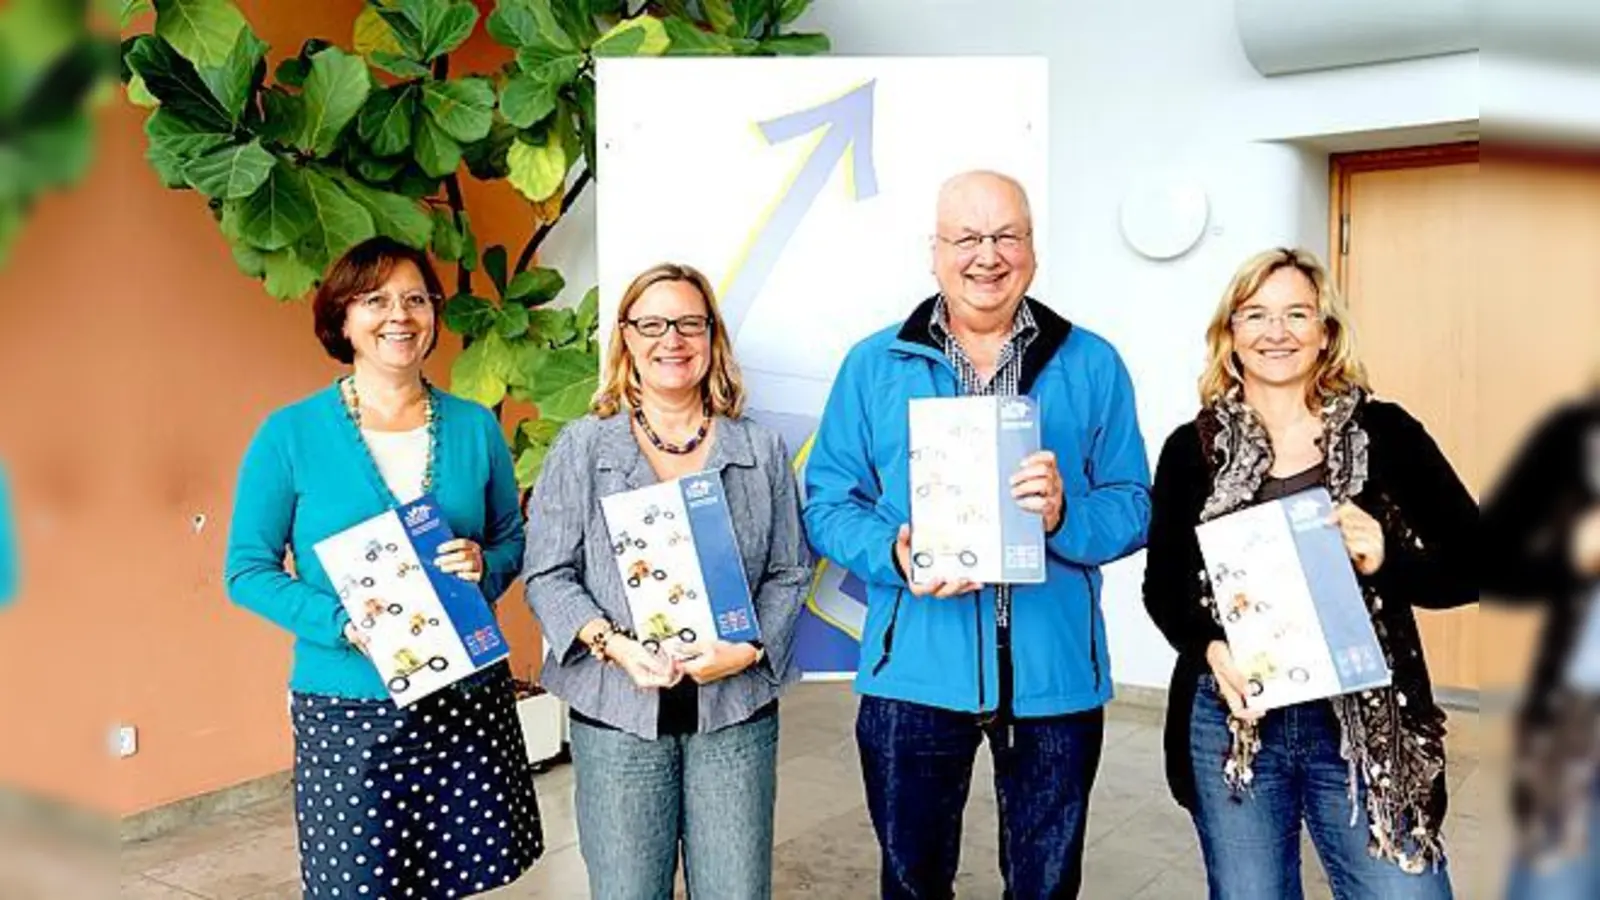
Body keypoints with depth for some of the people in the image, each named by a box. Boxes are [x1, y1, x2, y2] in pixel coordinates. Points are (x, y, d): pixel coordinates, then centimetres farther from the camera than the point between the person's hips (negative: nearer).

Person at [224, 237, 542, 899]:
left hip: (469, 701, 3)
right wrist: (342, 623, -17)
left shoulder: (475, 427, 5)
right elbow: (248, 570, -2)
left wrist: (485, 567, -10)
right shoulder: (290, 435, -4)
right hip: (347, 711, -2)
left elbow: (512, 541, 13)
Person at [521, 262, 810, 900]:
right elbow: (548, 574, 1)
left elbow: (788, 573, 7)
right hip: (617, 713, -1)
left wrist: (749, 649, -10)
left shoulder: (760, 449, 8)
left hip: (736, 711, 1)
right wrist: (614, 645, -14)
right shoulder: (582, 447, 3)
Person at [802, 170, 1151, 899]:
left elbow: (1133, 506, 1)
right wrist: (895, 558, -18)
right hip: (914, 673, 0)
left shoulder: (1091, 365, 3)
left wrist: (1065, 514, -20)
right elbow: (827, 502, 1)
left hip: (1054, 674, 1)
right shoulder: (873, 365, 3)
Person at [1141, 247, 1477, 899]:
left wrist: (1386, 561, -19)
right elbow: (1162, 582, 6)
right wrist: (1209, 647, -13)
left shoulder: (1384, 433, 0)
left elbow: (1473, 565, 0)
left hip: (1365, 721, -1)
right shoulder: (1194, 448, 2)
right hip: (1232, 718, 1)